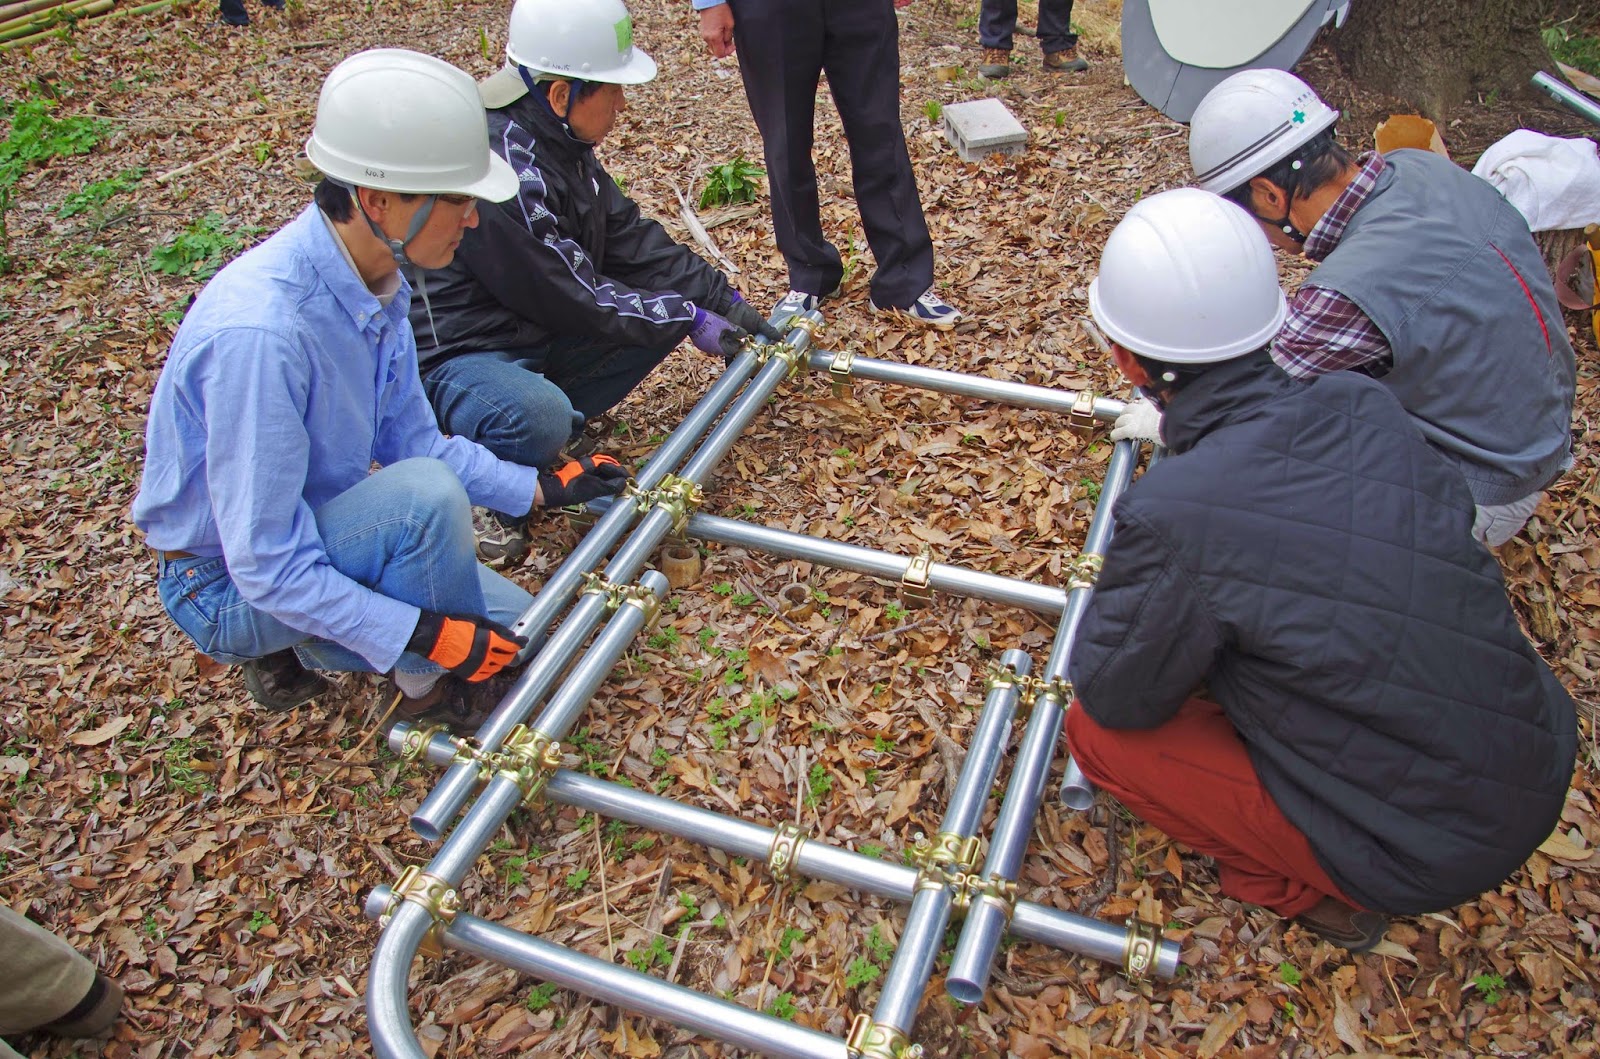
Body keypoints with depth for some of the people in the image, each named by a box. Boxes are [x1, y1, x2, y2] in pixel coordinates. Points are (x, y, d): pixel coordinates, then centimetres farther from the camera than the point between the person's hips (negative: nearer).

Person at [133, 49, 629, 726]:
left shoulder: (375, 280, -8)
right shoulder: (262, 328, -34)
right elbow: (265, 565, -29)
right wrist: (429, 635, -27)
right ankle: (427, 696, -7)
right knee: (426, 494, -32)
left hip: (310, 531, 8)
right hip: (228, 587, -8)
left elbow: (410, 438, 5)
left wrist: (542, 489, -1)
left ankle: (289, 645, 14)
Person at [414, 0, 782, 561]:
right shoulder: (506, 169, -28)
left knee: (669, 301, 1)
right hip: (455, 353, -9)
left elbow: (632, 240, 5)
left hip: (536, 330, 9)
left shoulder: (557, 141, 1)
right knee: (538, 419, -40)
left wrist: (722, 298, -2)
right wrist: (688, 319, -15)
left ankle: (562, 422, 7)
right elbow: (575, 298, -24)